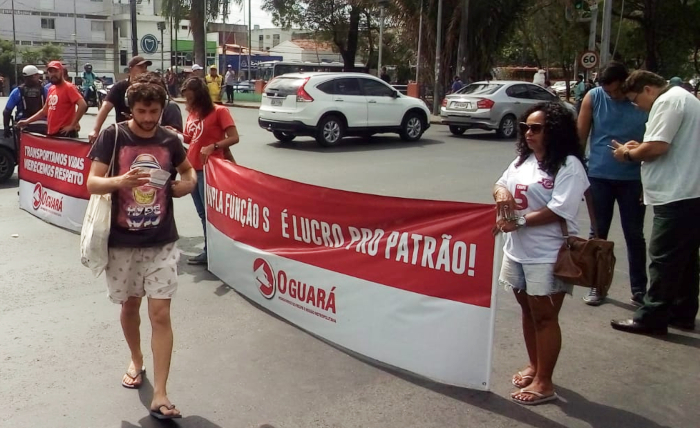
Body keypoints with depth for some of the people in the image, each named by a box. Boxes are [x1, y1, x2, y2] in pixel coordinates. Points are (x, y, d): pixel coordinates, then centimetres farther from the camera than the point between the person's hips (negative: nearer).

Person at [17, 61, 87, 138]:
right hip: (51, 133, 9)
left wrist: (72, 125, -22)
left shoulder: (68, 88, -9)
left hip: (64, 133, -9)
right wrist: (27, 121, 20)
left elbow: (83, 105, -22)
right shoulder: (51, 89, 17)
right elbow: (45, 111, 25)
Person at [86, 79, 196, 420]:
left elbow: (188, 170, 20)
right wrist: (120, 180, -30)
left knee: (160, 314, -4)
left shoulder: (169, 140, 1)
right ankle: (136, 361, 44)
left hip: (162, 241, 0)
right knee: (130, 305, 17)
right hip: (122, 241, 0)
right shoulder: (112, 136, -6)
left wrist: (187, 184, -3)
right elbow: (92, 183, -10)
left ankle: (160, 396, 0)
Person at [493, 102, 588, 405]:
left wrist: (519, 221, -22)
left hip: (548, 254, -8)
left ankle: (544, 383, 12)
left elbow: (559, 211, -22)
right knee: (528, 311, 19)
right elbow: (500, 185, 16)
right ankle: (533, 366, 36)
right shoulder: (523, 159, 12)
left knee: (544, 316, 1)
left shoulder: (569, 165, -14)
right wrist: (501, 191, -8)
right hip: (517, 249, 8)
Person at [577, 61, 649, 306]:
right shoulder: (594, 97, -5)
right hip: (599, 176, 1)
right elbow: (580, 136, 0)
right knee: (598, 233, 10)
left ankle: (639, 289, 20)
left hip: (633, 179, -1)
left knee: (634, 235, 8)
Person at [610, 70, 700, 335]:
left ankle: (651, 318, 2)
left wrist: (629, 154, -5)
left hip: (677, 195, -11)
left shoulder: (668, 101, -13)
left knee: (664, 259, -4)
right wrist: (639, 148, 11)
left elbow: (656, 147, -22)